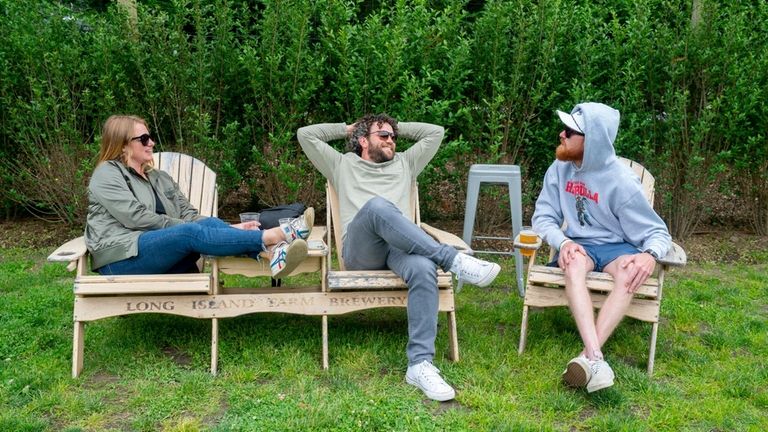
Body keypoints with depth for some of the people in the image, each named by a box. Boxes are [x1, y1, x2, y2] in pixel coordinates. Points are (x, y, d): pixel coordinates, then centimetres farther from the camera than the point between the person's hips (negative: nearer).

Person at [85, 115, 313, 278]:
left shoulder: (159, 178, 22)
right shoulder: (107, 174, 2)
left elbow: (188, 214, 10)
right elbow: (136, 217, -13)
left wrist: (231, 228, -6)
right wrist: (181, 227, -13)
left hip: (159, 254, 6)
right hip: (121, 258, -6)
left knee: (210, 224, -21)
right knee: (192, 233, -30)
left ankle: (273, 252, -44)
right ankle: (277, 235, -39)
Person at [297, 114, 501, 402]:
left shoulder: (404, 163, 35)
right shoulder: (343, 164, 29)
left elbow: (436, 132, 38)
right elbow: (305, 134, 26)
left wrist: (398, 128, 41)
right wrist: (347, 128, 34)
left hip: (400, 247, 2)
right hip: (360, 251, -2)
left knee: (424, 268, -36)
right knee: (377, 206, -39)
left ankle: (420, 364, -39)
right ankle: (453, 260, -41)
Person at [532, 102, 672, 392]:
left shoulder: (621, 182, -14)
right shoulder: (560, 169, -3)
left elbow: (657, 232, -9)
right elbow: (543, 217, -1)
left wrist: (650, 255, -34)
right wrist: (564, 242, -24)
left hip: (616, 246, -1)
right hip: (578, 246, 2)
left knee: (630, 272, -37)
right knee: (575, 264, -36)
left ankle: (586, 358, -45)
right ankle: (595, 358, -49)